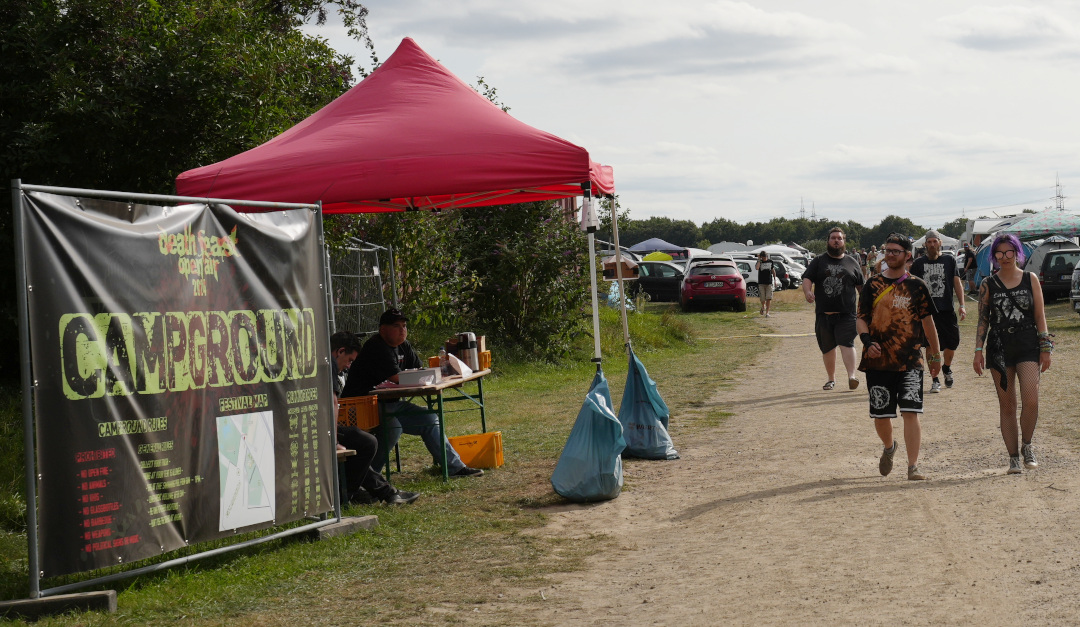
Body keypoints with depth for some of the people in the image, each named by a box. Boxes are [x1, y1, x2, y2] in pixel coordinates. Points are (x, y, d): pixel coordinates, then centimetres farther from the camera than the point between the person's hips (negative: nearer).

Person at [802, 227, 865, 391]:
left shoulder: (851, 263, 12)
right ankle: (831, 378, 21)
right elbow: (807, 279, -1)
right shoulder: (818, 261, 10)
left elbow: (861, 285, 15)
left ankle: (852, 376, -26)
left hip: (846, 314, -2)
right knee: (827, 348, 8)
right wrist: (807, 292, -22)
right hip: (823, 314, 2)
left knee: (847, 344, -16)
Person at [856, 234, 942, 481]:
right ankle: (889, 447, 39)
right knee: (880, 415, 7)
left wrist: (936, 354, 16)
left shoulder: (917, 286, 5)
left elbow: (927, 320, 12)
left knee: (911, 412, -11)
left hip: (910, 359, -1)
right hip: (878, 359, 1)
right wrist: (867, 341, -13)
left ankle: (913, 466, -8)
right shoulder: (873, 285, 6)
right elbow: (861, 318, 6)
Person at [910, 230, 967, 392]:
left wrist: (962, 305, -6)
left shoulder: (949, 261, 7)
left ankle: (947, 368, 29)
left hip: (947, 310, 0)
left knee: (953, 342, -2)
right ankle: (935, 380, 7)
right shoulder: (919, 263, 8)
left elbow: (957, 283, 4)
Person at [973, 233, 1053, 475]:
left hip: (1028, 346, -1)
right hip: (999, 348, 1)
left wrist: (1045, 348, 2)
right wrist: (978, 351, -1)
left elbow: (1040, 316, 7)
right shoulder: (988, 285, 6)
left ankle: (1027, 447, 9)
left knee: (1031, 401, -14)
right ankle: (1013, 457, 10)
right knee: (1007, 406, 3)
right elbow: (983, 320, 7)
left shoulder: (1030, 279, 6)